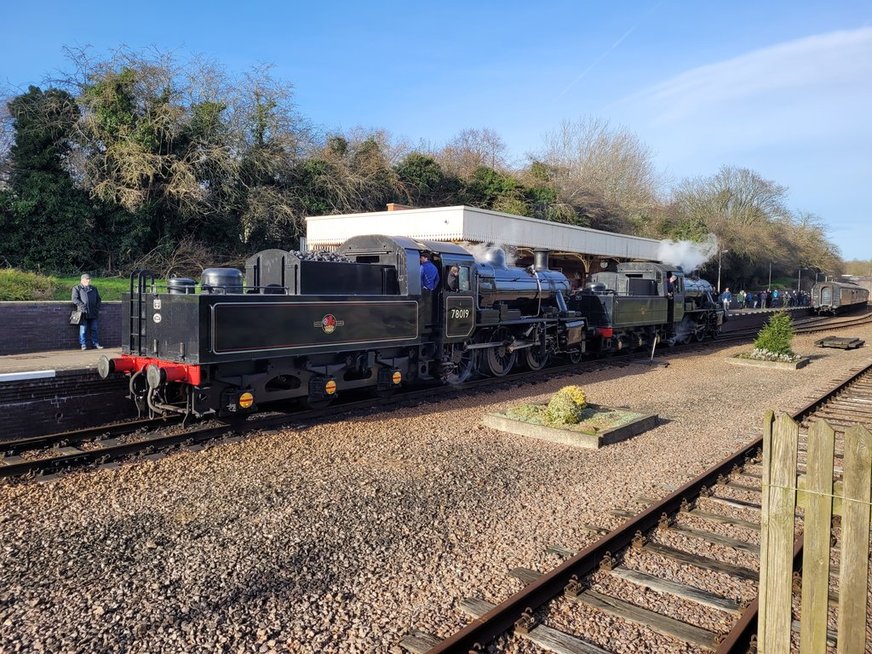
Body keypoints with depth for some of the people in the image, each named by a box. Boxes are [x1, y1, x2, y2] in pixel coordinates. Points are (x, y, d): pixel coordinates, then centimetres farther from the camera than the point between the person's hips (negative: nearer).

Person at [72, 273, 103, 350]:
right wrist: (82, 306, -16)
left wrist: (97, 307, 3)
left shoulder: (93, 289, 21)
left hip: (93, 313, 4)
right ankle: (83, 344, 3)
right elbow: (75, 299, -4)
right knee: (83, 329, -3)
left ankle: (96, 343, 12)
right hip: (83, 313, -4)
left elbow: (98, 299, 20)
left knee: (95, 329, 5)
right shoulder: (76, 288, 7)